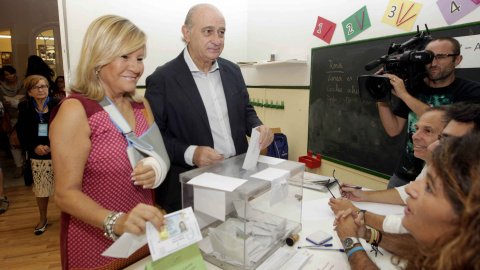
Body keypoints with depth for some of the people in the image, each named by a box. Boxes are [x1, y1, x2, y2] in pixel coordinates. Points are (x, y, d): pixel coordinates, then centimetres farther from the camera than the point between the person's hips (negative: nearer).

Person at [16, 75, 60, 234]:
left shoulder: (57, 105, -3)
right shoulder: (24, 108, 4)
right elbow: (21, 133, 5)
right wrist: (35, 147, -10)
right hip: (37, 157, 2)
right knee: (41, 191, 11)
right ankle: (43, 219, 32)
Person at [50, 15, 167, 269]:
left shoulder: (142, 106, 2)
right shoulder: (75, 110, -15)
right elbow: (66, 194, -16)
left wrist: (154, 174, -10)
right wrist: (115, 221, -33)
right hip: (96, 245, -5)